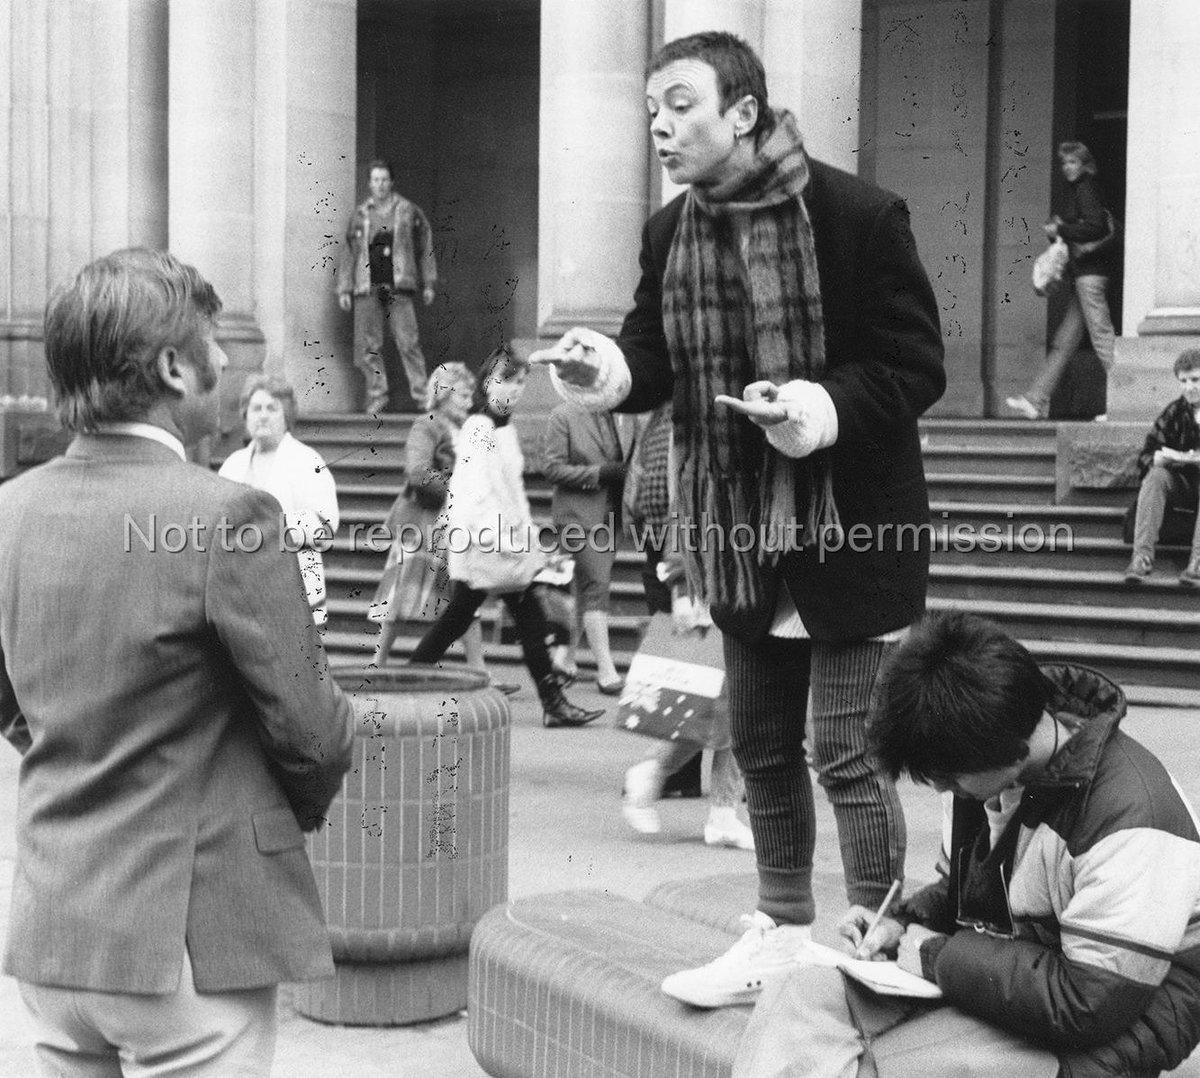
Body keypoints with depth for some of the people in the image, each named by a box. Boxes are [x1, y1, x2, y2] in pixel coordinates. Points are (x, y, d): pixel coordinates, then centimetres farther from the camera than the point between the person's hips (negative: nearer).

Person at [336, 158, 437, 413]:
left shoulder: (409, 211, 7)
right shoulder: (360, 215, 12)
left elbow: (425, 248, 10)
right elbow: (349, 253, 14)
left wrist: (429, 284, 6)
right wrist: (344, 289, 9)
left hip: (398, 286, -2)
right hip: (367, 287, 2)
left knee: (408, 341, -8)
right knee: (369, 345, 0)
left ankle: (422, 393, -4)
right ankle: (377, 394, 8)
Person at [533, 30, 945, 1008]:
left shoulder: (857, 214, -16)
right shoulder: (669, 232, 4)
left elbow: (917, 365, -14)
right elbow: (659, 359, 8)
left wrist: (826, 406, -30)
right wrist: (607, 370, -14)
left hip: (849, 525, -7)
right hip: (741, 533, 7)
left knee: (847, 752, -2)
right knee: (761, 744, 17)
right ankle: (785, 930, 34)